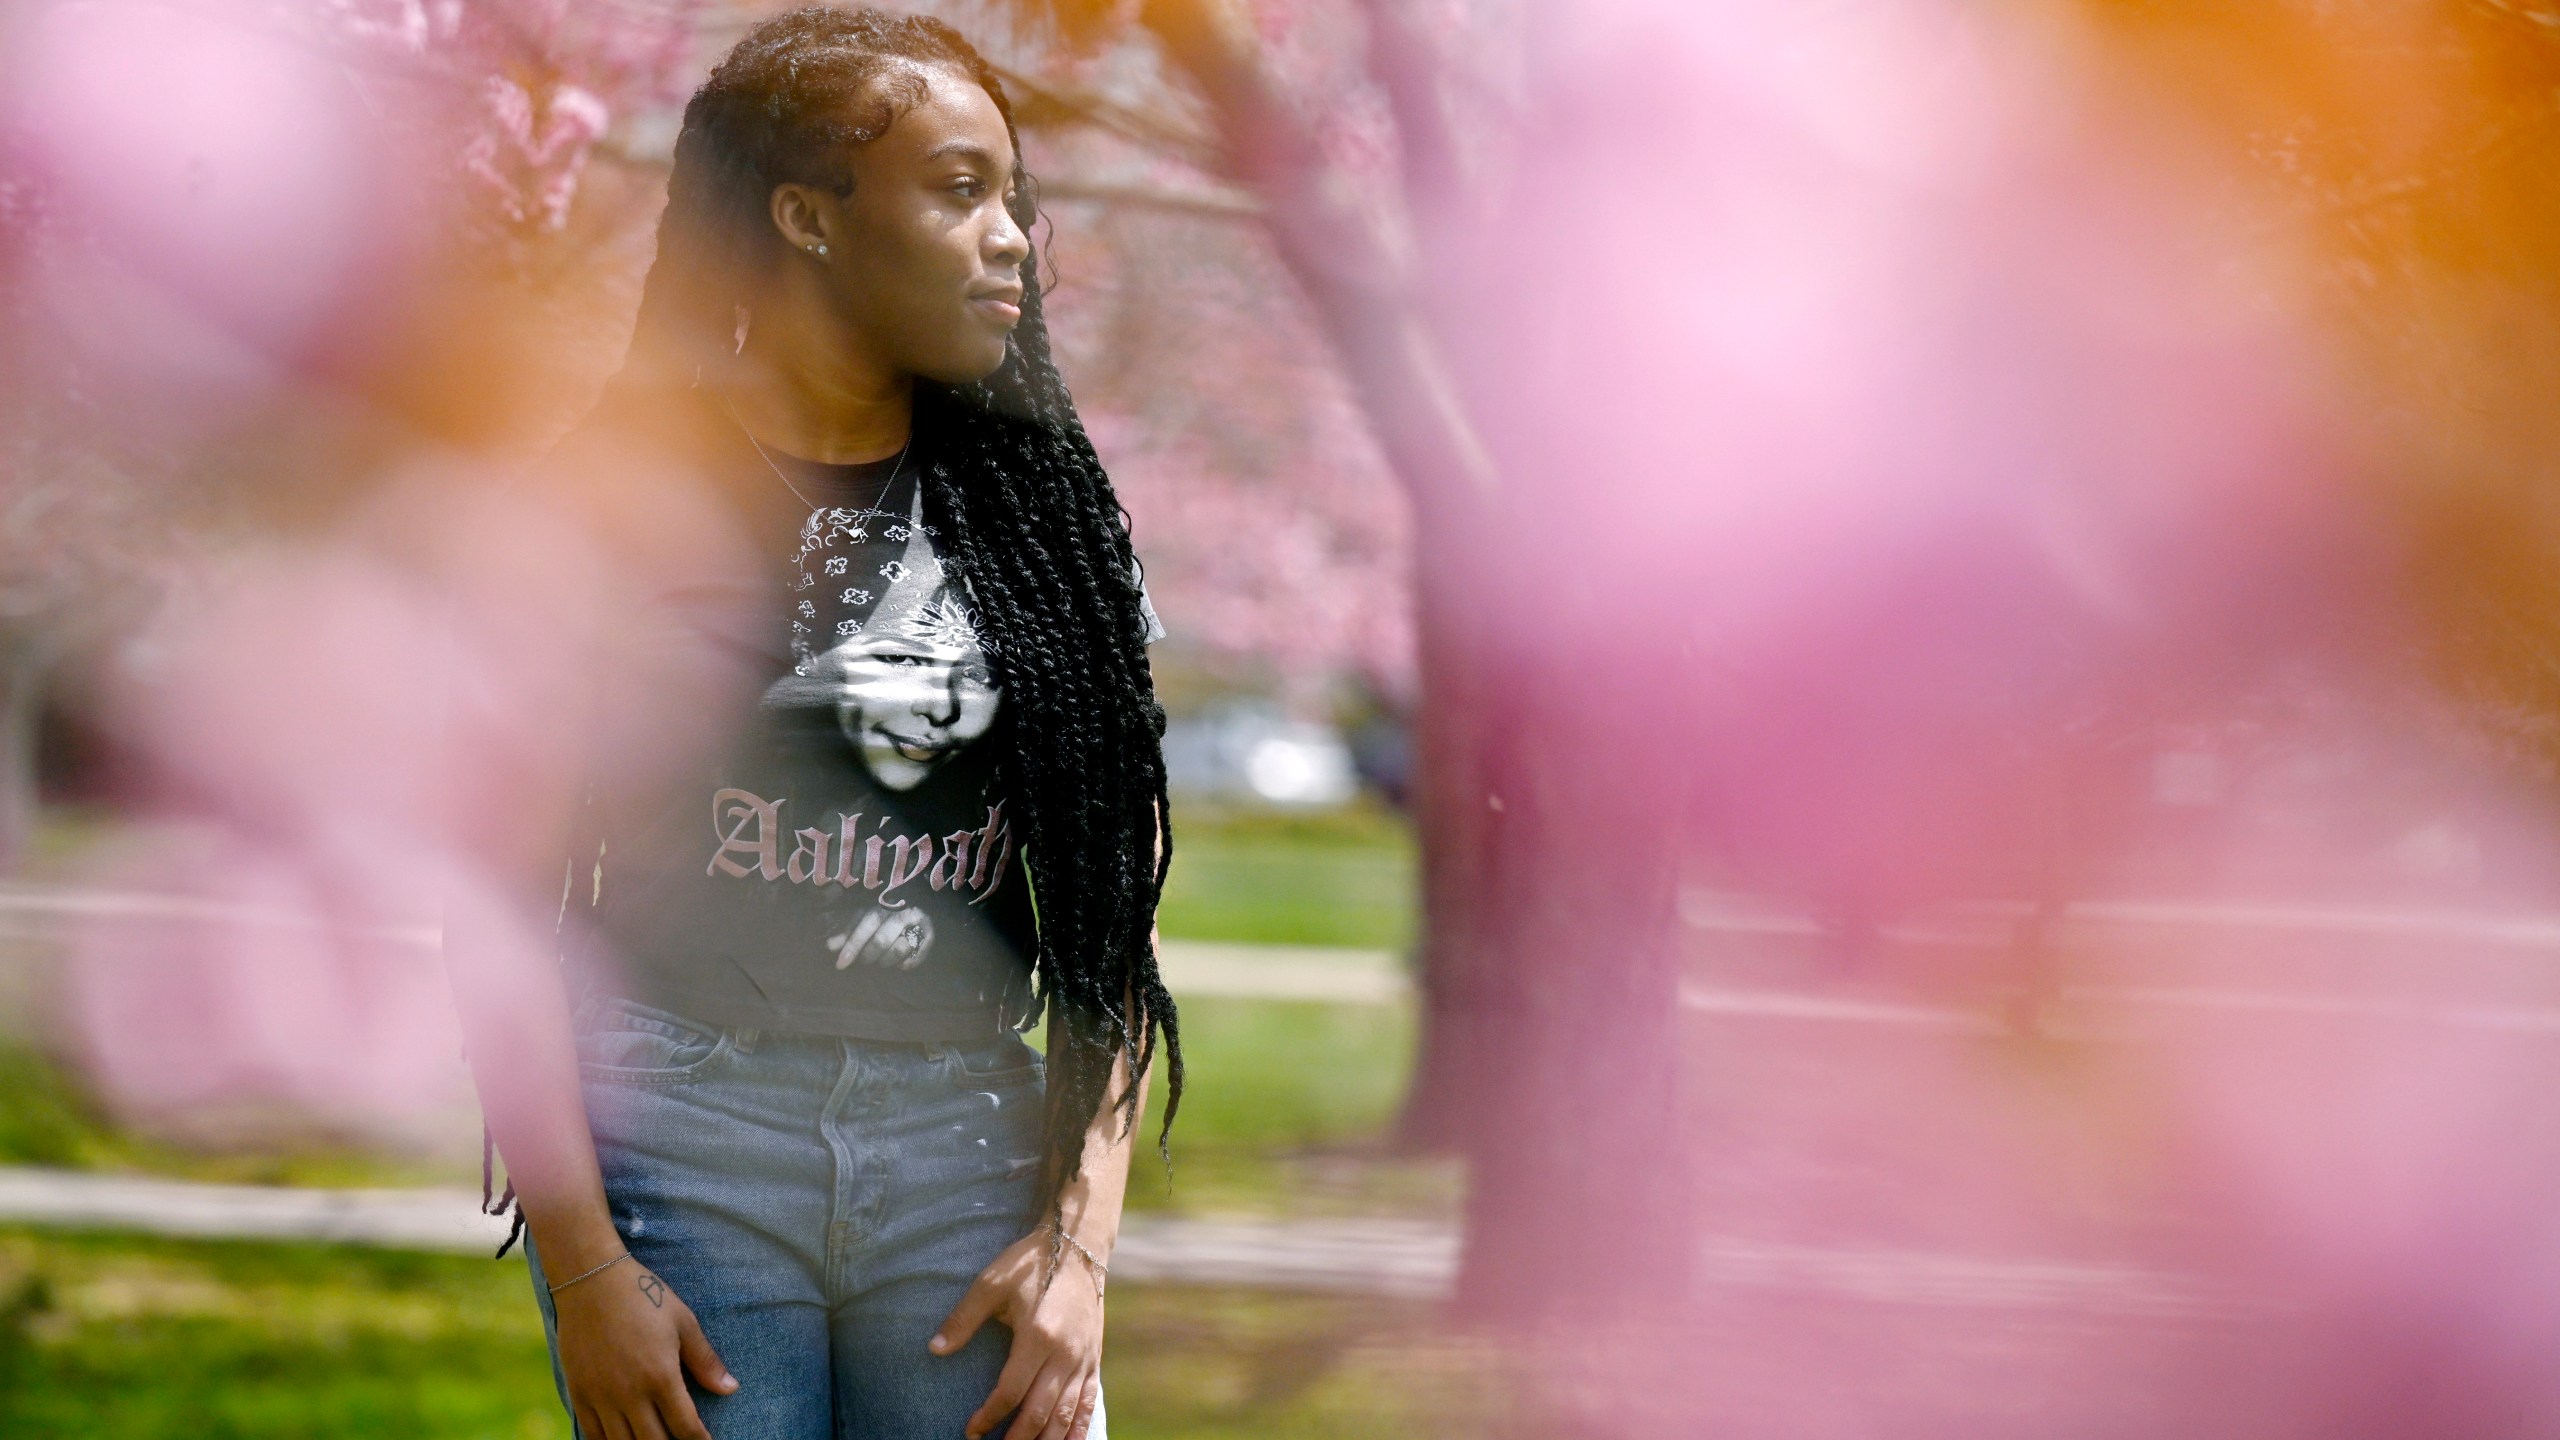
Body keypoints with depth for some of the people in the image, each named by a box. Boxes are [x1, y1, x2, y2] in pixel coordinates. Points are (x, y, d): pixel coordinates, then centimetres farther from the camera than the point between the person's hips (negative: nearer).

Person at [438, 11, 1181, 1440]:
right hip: (681, 1141, -3)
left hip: (970, 1150, 3)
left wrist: (1081, 1240, -1)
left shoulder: (1038, 506, 10)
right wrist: (584, 1269, -9)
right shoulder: (620, 499, 0)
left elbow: (1114, 918, 9)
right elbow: (500, 904, -2)